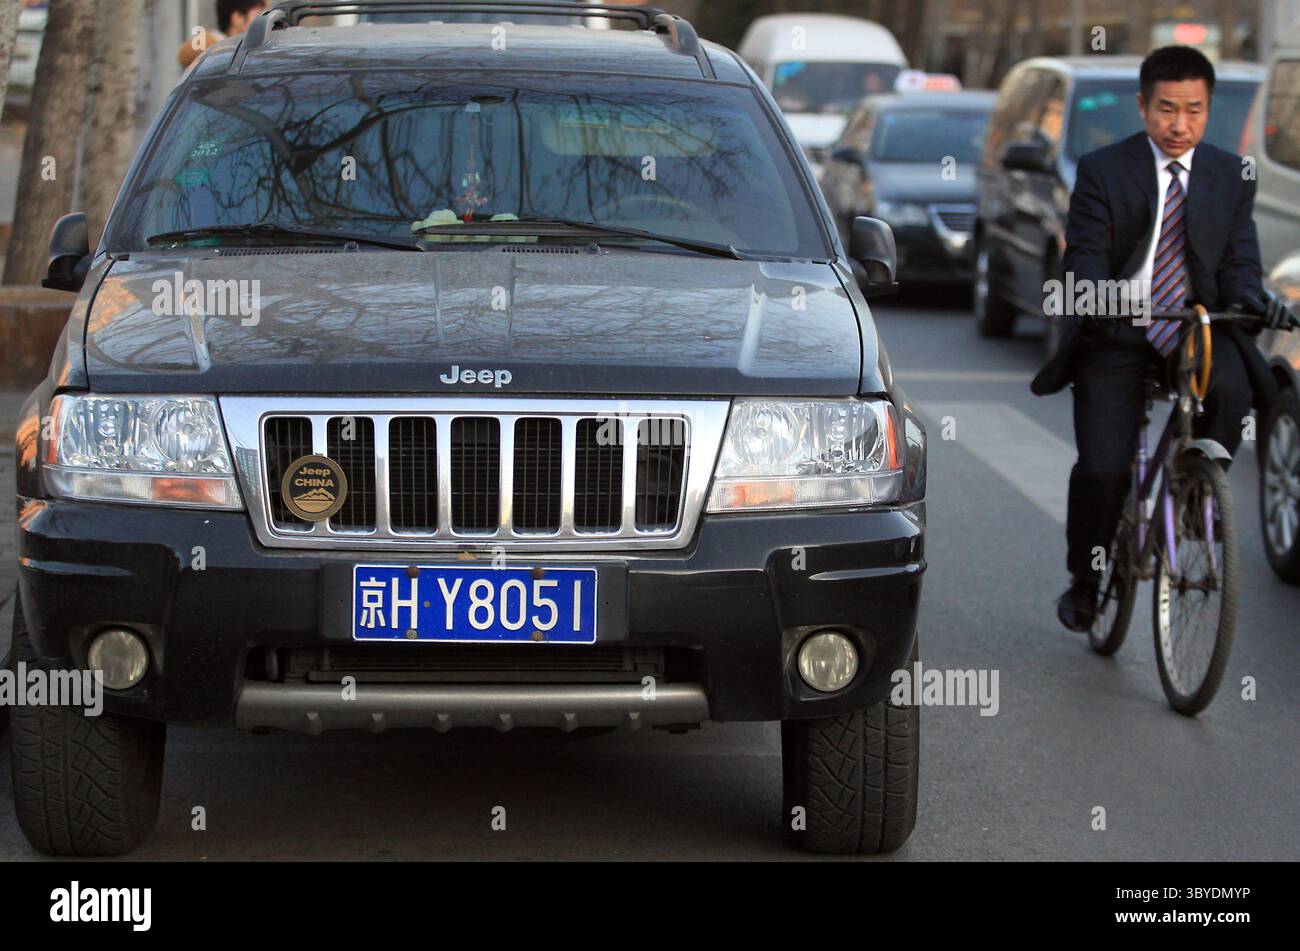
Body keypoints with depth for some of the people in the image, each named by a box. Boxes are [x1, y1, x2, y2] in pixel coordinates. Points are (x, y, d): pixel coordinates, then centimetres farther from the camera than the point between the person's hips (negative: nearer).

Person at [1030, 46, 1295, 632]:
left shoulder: (1231, 177, 5)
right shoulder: (1102, 171, -3)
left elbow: (1239, 261, 1)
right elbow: (1085, 253, -10)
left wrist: (1251, 296, -22)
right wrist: (1093, 297, -33)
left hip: (1199, 326, 2)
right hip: (1116, 335, -1)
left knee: (1232, 391, -32)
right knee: (1102, 469, -11)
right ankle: (1084, 580, 15)